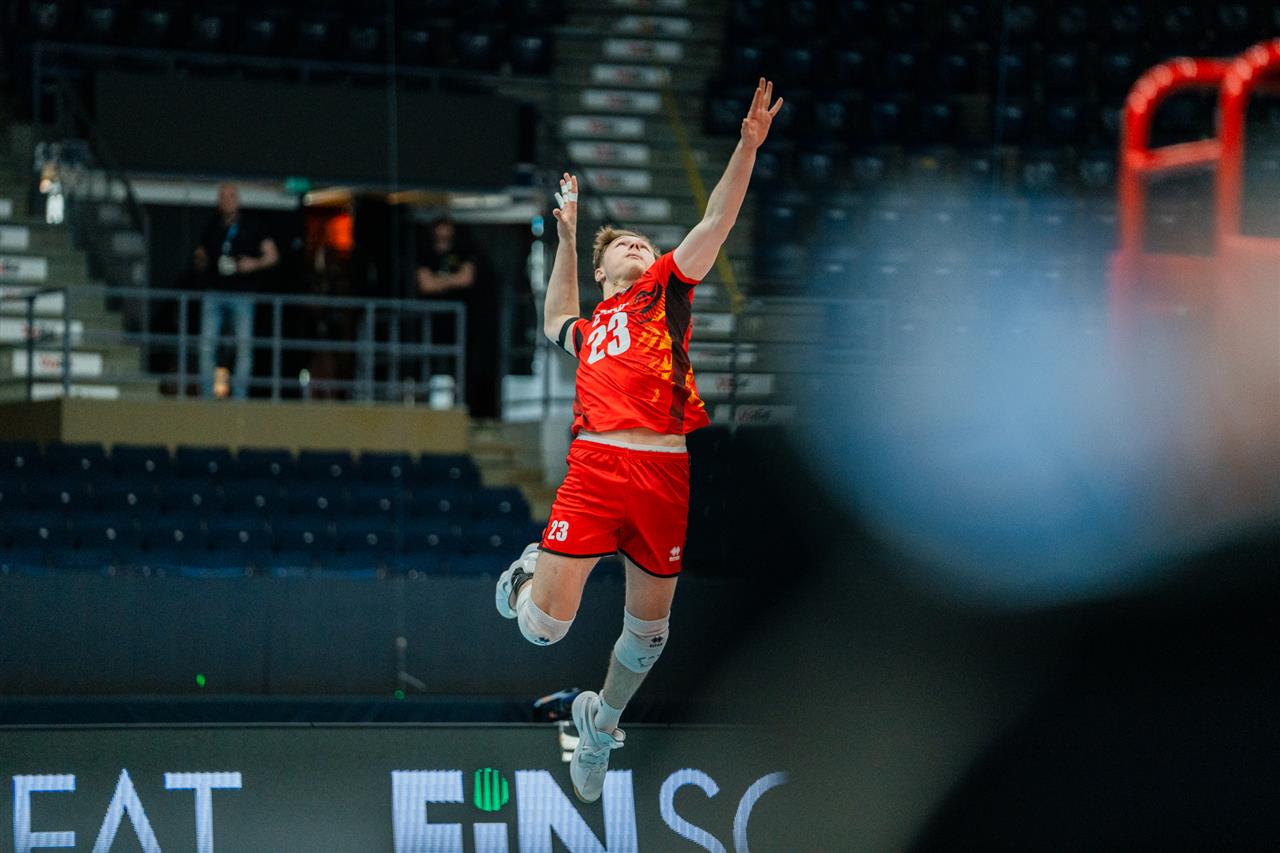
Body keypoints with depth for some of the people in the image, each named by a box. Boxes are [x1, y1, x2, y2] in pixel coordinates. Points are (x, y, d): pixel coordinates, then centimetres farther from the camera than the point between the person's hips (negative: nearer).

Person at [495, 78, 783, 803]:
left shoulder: (668, 288, 18)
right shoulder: (590, 327, 24)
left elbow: (717, 221, 9)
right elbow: (556, 323, 49)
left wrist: (748, 145, 0)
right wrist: (568, 235, 47)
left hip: (665, 473, 0)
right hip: (595, 466, 0)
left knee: (650, 625, 9)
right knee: (545, 627, -11)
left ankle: (602, 724, 33)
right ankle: (528, 576, 24)